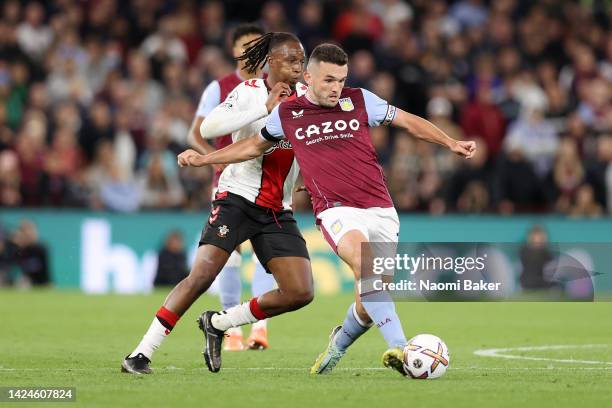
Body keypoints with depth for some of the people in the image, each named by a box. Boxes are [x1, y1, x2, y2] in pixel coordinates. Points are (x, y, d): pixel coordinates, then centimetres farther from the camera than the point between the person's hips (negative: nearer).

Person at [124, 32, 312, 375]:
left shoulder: (307, 97, 7)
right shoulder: (249, 92, -5)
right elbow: (210, 127, -21)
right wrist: (265, 107, -23)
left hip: (278, 213, 5)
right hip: (238, 198, -5)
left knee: (301, 293, -8)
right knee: (203, 273, -22)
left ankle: (217, 324, 9)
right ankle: (142, 353, -16)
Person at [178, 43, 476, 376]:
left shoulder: (359, 100, 6)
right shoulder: (287, 113, 8)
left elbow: (409, 121, 16)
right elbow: (256, 145, 26)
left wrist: (451, 143, 9)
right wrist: (204, 159, 25)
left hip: (380, 210, 2)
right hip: (336, 210, -2)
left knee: (371, 301, -1)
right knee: (364, 264, -33)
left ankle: (340, 342, 33)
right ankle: (398, 348, -43)